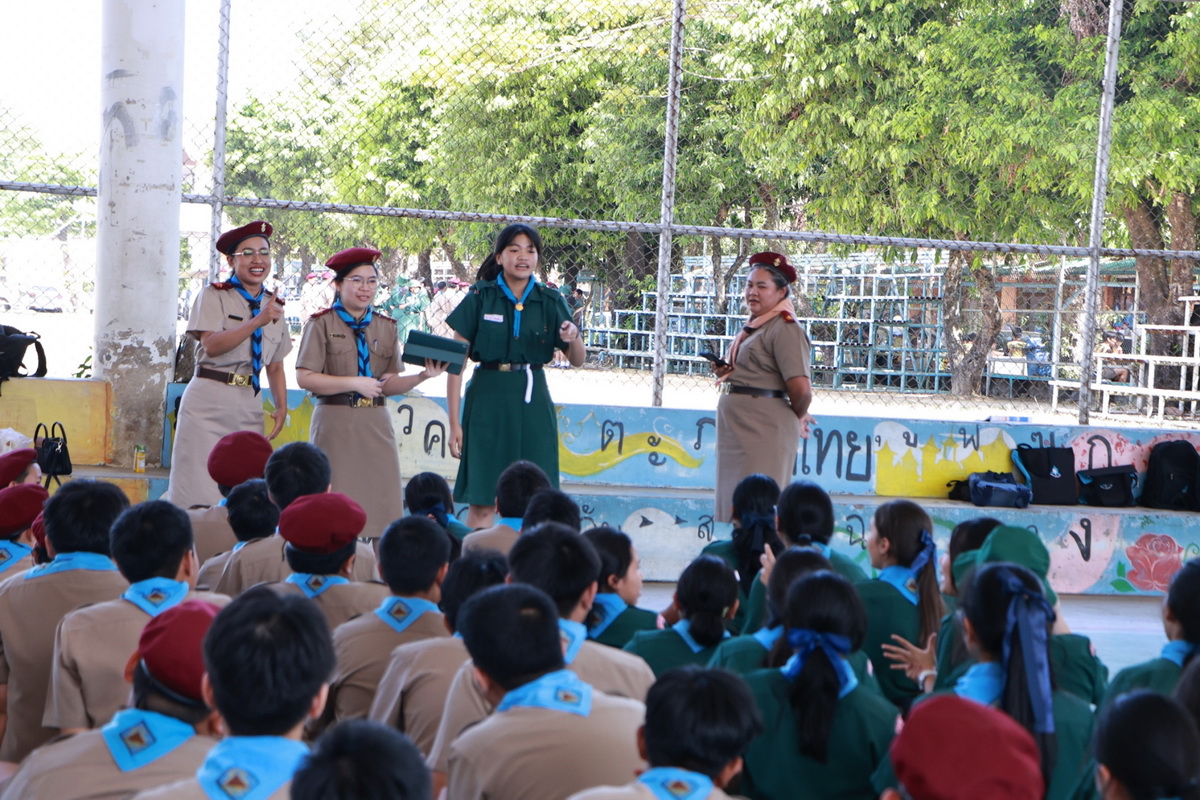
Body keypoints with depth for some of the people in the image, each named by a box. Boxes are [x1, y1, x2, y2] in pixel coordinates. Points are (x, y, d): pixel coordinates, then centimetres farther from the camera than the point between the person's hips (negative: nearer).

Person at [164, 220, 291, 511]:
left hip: (249, 407, 5)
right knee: (199, 491, -9)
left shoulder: (273, 305, 16)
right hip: (209, 402, -5)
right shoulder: (214, 296, 0)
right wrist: (257, 322, -23)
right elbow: (211, 345, -16)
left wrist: (281, 408, 7)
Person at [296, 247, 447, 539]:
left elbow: (390, 385, 8)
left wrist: (423, 376, -9)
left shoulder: (386, 327, 13)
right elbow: (304, 377, -9)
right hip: (336, 424, -4)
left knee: (381, 502, 0)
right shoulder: (322, 324, 0)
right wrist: (354, 384, -14)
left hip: (376, 425, 4)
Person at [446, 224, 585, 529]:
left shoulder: (549, 301, 6)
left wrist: (573, 339, -16)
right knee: (481, 501, -4)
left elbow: (577, 361, 8)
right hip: (488, 402, -2)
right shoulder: (480, 298, -1)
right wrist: (454, 422, -7)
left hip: (533, 403, 2)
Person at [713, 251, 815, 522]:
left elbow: (800, 388, -22)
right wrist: (727, 373, 8)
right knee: (730, 501, 11)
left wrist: (797, 417, -4)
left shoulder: (785, 329, -14)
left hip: (763, 430, -10)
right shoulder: (753, 327, 17)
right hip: (736, 428, 10)